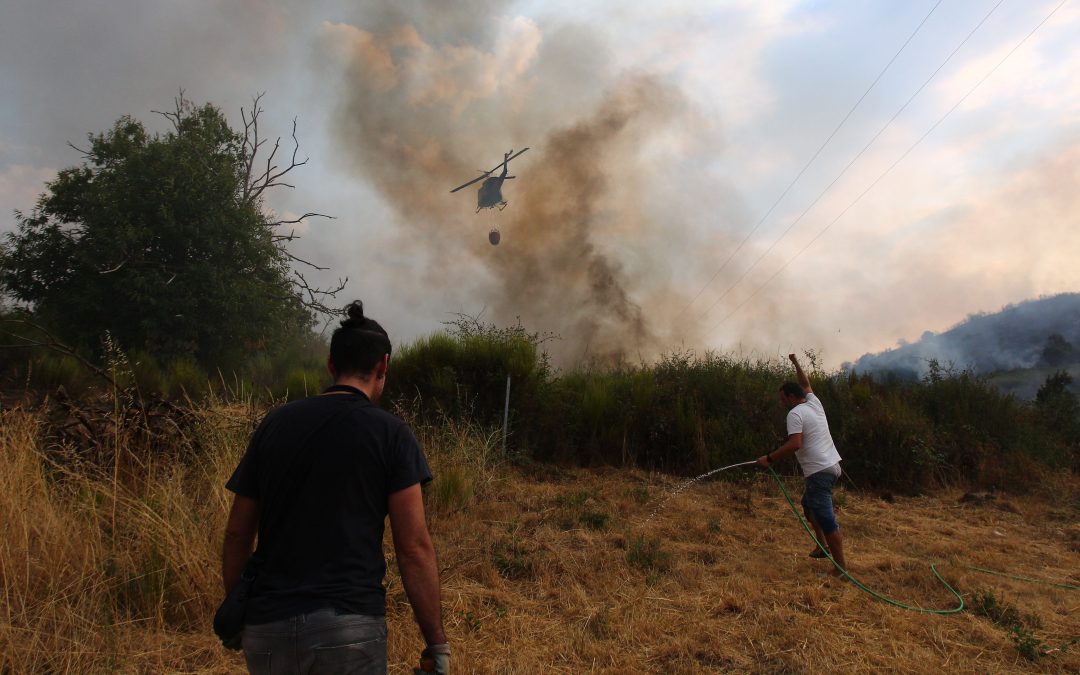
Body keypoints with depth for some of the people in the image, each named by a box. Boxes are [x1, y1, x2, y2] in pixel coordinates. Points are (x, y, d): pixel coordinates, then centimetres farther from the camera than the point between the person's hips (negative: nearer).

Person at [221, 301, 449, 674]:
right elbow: (414, 548, -8)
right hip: (348, 629, -4)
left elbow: (236, 535, 11)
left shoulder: (274, 423, 8)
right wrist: (437, 644, -3)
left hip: (266, 629, 4)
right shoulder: (390, 433, -3)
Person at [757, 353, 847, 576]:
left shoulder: (795, 414, -11)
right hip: (832, 465, 10)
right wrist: (796, 363, 44)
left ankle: (841, 567, -8)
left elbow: (794, 444, -23)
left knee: (826, 519, -8)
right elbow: (805, 384, 34)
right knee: (808, 503, 27)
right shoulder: (814, 403, 12)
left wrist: (770, 458, -17)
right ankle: (823, 546, 24)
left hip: (819, 471, -10)